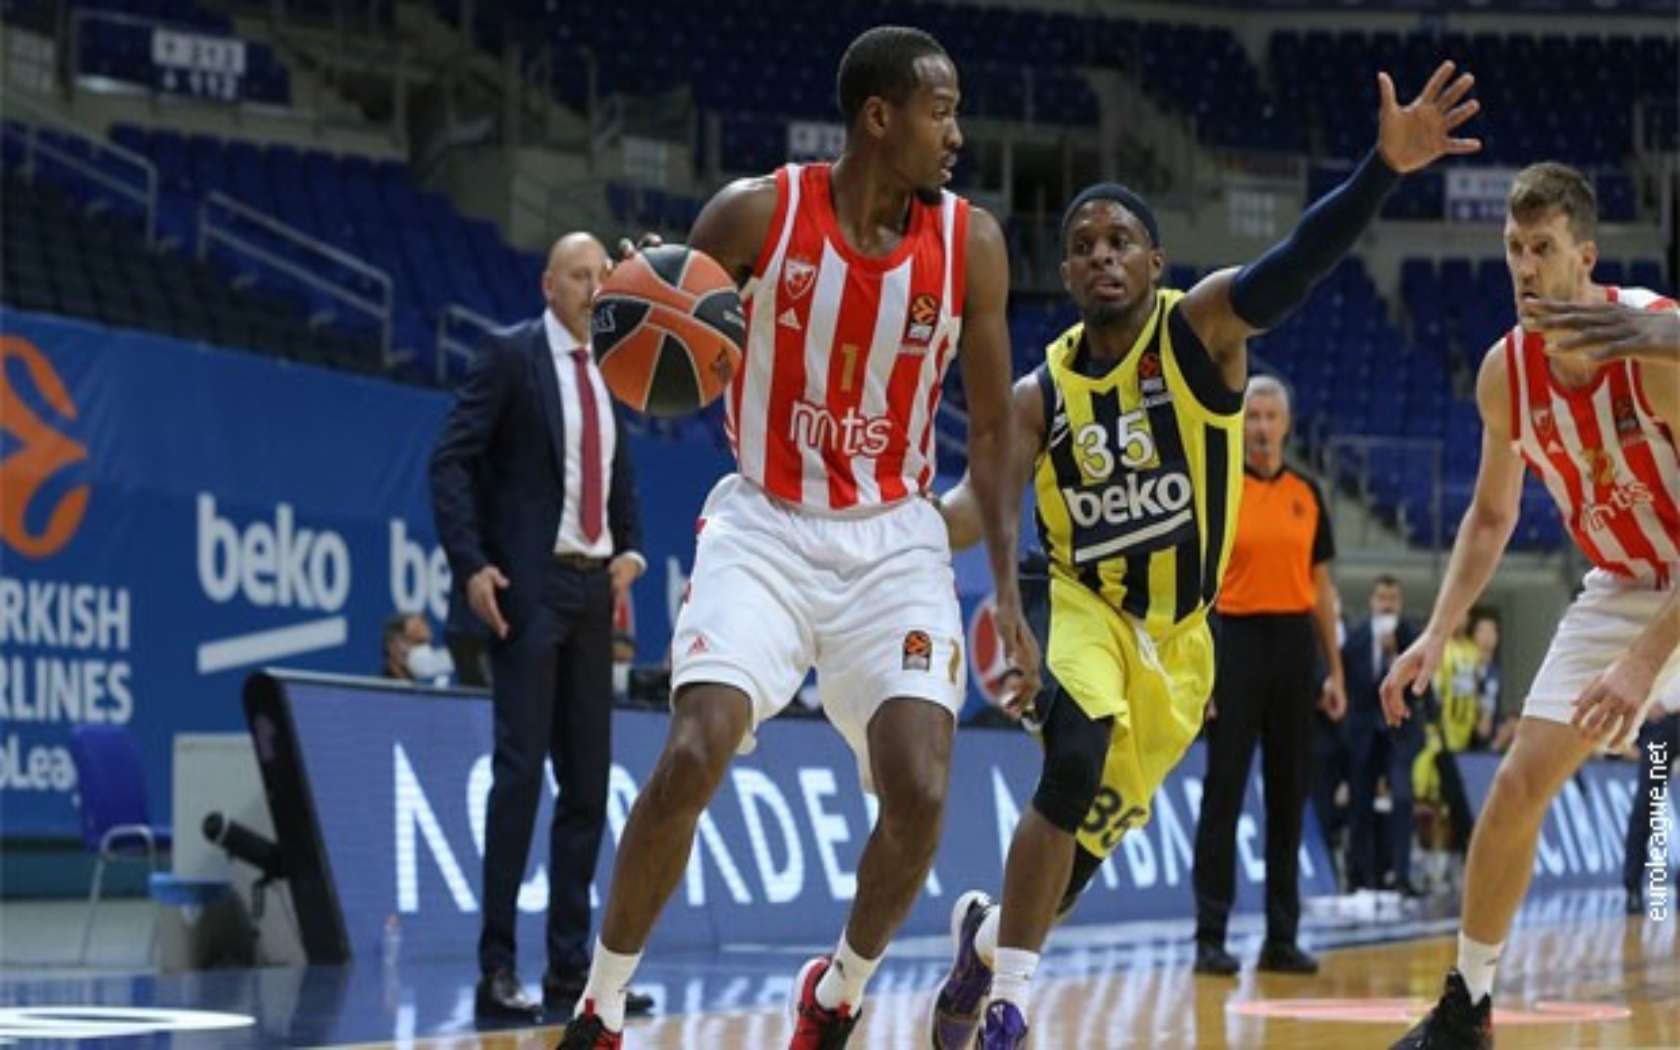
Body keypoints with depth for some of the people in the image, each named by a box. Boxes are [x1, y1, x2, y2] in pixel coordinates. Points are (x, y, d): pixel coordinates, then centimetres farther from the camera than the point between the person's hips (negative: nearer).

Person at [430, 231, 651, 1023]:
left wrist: (630, 547, 10)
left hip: (593, 586, 7)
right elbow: (451, 460, -9)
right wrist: (470, 564, -17)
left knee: (588, 780, 7)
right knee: (520, 771, -10)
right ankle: (497, 970, -8)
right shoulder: (510, 355, -4)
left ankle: (570, 970, 12)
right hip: (528, 585, -7)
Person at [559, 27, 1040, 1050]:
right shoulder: (757, 211, -12)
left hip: (892, 541, 2)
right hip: (764, 526, -1)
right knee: (693, 755, -19)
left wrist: (1009, 591, -4)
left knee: (920, 791, -14)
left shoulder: (970, 243, -7)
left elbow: (991, 424, 2)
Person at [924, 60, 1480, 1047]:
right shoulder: (1041, 394, -6)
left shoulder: (1200, 328, -12)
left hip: (1176, 641, 1)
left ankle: (988, 932, 42)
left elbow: (1299, 261, -29)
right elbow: (979, 500, -14)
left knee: (1090, 836, 10)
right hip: (1079, 607, -1)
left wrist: (1386, 168, -46)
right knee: (1075, 762, -30)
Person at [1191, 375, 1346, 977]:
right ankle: (1210, 937, -3)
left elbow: (1321, 586, 15)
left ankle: (1282, 938, 11)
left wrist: (1334, 671, 11)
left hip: (1294, 642, 4)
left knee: (1290, 792, 6)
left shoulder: (1306, 494, 11)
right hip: (1236, 639, -4)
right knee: (1224, 789, -5)